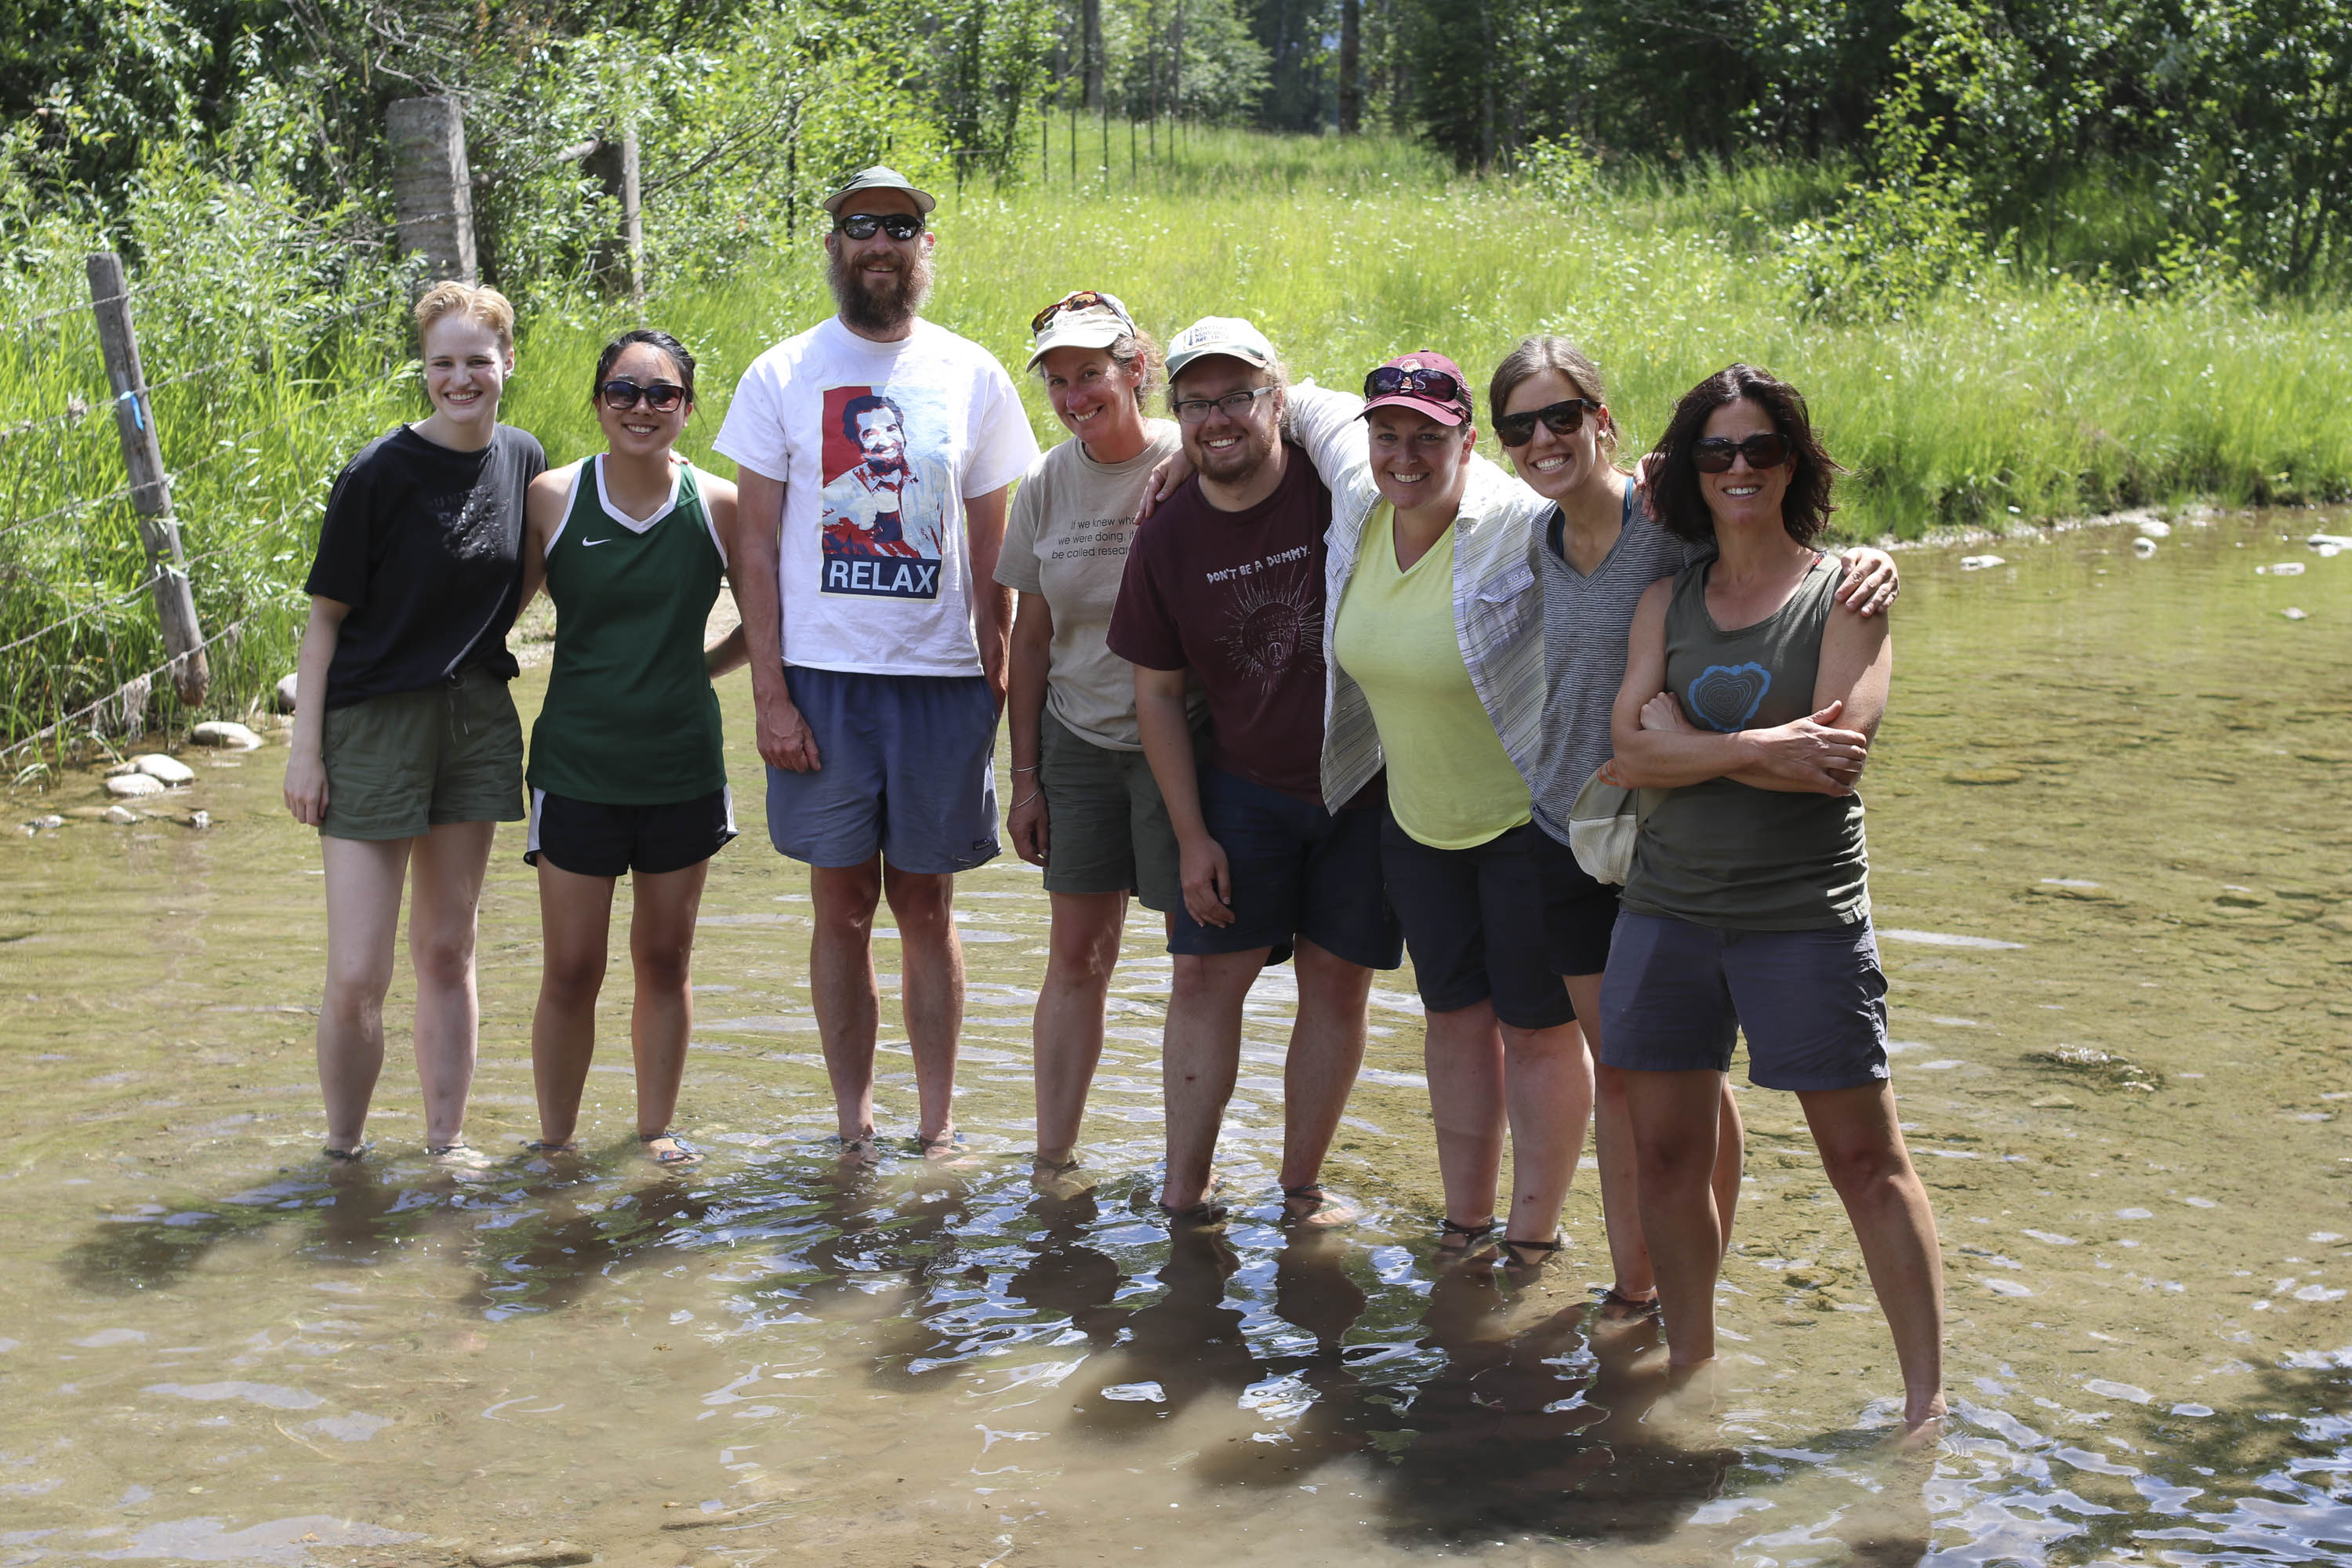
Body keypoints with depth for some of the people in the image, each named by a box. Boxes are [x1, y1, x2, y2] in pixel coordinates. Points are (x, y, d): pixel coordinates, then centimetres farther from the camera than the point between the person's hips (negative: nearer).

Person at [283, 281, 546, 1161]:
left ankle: (447, 1144, 22)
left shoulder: (523, 461, 3)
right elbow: (326, 614, -8)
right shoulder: (379, 474, -12)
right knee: (356, 975, -6)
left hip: (477, 719, 5)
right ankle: (342, 1152, 13)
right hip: (374, 724, -4)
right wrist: (306, 749, -10)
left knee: (447, 953, 13)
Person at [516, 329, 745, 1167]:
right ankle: (554, 1139, 18)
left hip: (683, 766, 1)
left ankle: (657, 1129, 26)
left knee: (665, 961, 12)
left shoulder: (719, 506, -2)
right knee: (571, 970, 2)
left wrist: (699, 669, 2)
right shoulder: (553, 497, -4)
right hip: (577, 767, -1)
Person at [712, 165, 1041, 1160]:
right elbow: (755, 546, 2)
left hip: (942, 680, 1)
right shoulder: (781, 376, 3)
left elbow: (991, 550, 9)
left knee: (926, 907, 6)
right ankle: (855, 1129, 14)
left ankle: (937, 1126, 15)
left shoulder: (972, 376, 6)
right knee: (843, 909, 5)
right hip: (822, 677, -1)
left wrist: (995, 681, 1)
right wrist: (769, 692, -6)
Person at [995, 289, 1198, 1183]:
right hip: (1078, 742, 4)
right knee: (1077, 955, 7)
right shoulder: (1047, 487, 4)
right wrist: (1026, 775, 9)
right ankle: (1053, 1164, 14)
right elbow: (1031, 640, 10)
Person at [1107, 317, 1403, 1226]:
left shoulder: (1335, 491, -13)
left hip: (1364, 785, -2)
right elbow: (1158, 692, 3)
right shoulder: (1167, 541, -4)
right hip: (1241, 786, 2)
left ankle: (1301, 1186, 17)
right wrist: (1192, 835, -1)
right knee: (1206, 977, -3)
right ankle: (1183, 1192, 5)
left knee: (1336, 983, 5)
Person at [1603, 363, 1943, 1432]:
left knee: (1866, 1158, -2)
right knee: (1667, 1151, 8)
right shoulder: (1668, 600, 10)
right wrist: (1759, 751, -16)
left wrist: (1690, 741, -12)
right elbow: (1629, 754, -2)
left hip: (1805, 915, -4)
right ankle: (1688, 1370, 24)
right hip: (1668, 908, 4)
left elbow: (1836, 753, -15)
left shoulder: (1845, 595, -1)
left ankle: (1927, 1395, 5)